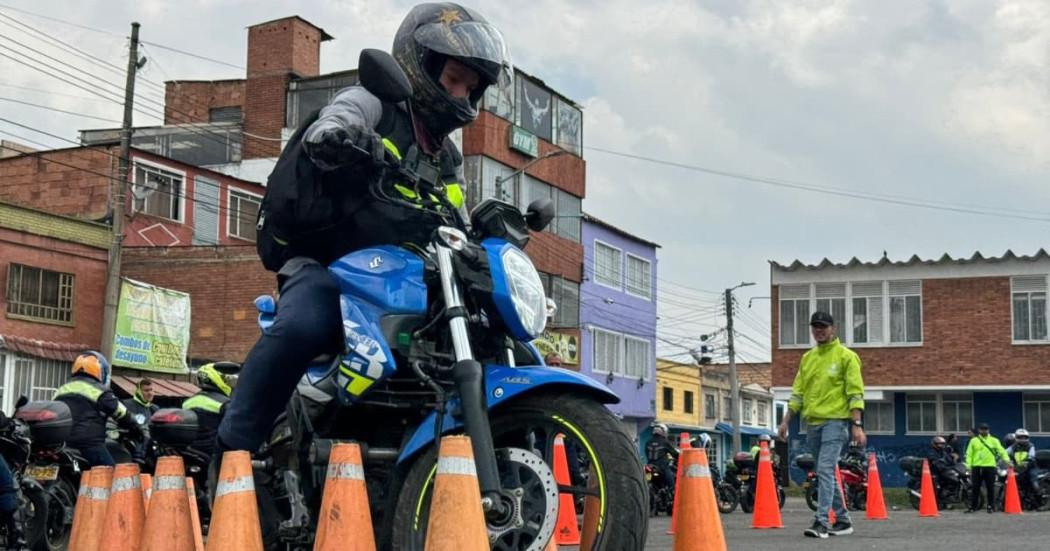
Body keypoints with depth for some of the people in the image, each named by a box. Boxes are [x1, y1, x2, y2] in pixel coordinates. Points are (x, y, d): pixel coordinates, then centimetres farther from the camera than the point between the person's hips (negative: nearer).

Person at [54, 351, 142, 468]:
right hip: (90, 442, -7)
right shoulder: (97, 389, -2)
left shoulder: (61, 390, 22)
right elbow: (118, 410, -8)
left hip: (63, 443, 7)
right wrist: (134, 427, 5)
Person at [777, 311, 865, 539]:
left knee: (825, 470, -16)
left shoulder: (846, 356, -2)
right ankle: (842, 520, 22)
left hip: (835, 421, -7)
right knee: (826, 474, 12)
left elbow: (855, 393, -8)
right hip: (812, 423, 7)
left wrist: (857, 425, -16)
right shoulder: (807, 358, 16)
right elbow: (797, 393, 17)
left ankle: (822, 522, -18)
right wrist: (786, 421, 11)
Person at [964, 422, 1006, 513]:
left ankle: (991, 506, 11)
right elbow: (969, 454, 8)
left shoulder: (994, 440, 8)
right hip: (977, 467, 1)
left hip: (990, 467, -1)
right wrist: (968, 465, -3)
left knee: (990, 488, 2)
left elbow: (1001, 451, -1)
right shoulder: (974, 441, 10)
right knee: (975, 488, 2)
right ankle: (972, 506, 7)